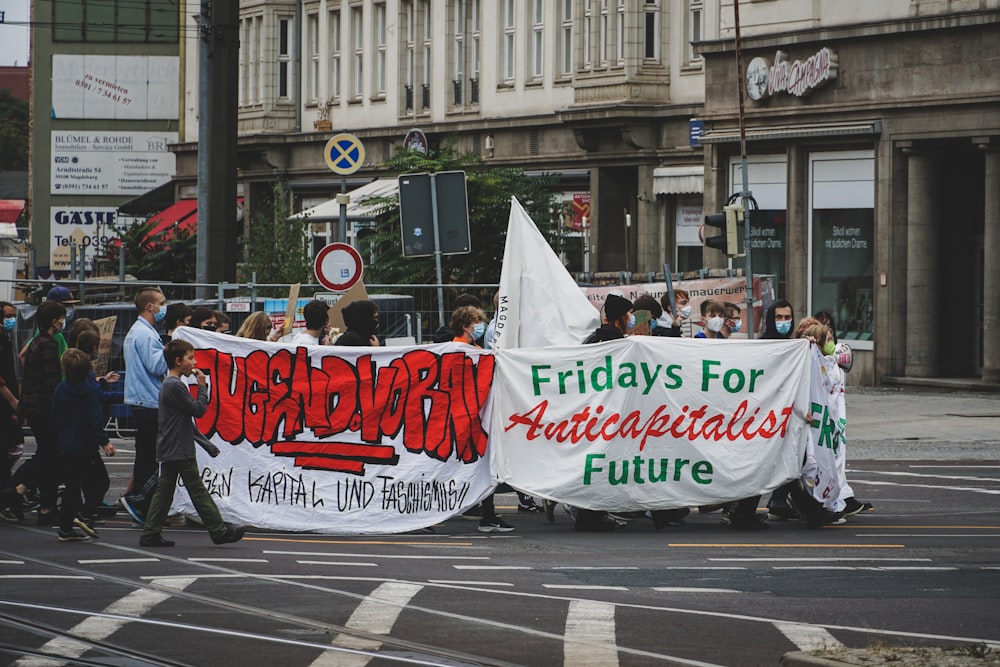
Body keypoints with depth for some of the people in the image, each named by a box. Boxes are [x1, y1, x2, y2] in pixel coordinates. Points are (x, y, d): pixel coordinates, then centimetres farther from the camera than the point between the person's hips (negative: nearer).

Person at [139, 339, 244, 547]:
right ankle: (220, 531, 0)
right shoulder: (176, 386, -16)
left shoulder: (169, 384, 17)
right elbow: (198, 409, -17)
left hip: (168, 450, 10)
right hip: (181, 451, -10)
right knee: (198, 491, -4)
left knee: (164, 490, 8)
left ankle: (150, 534, 6)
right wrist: (202, 387, -5)